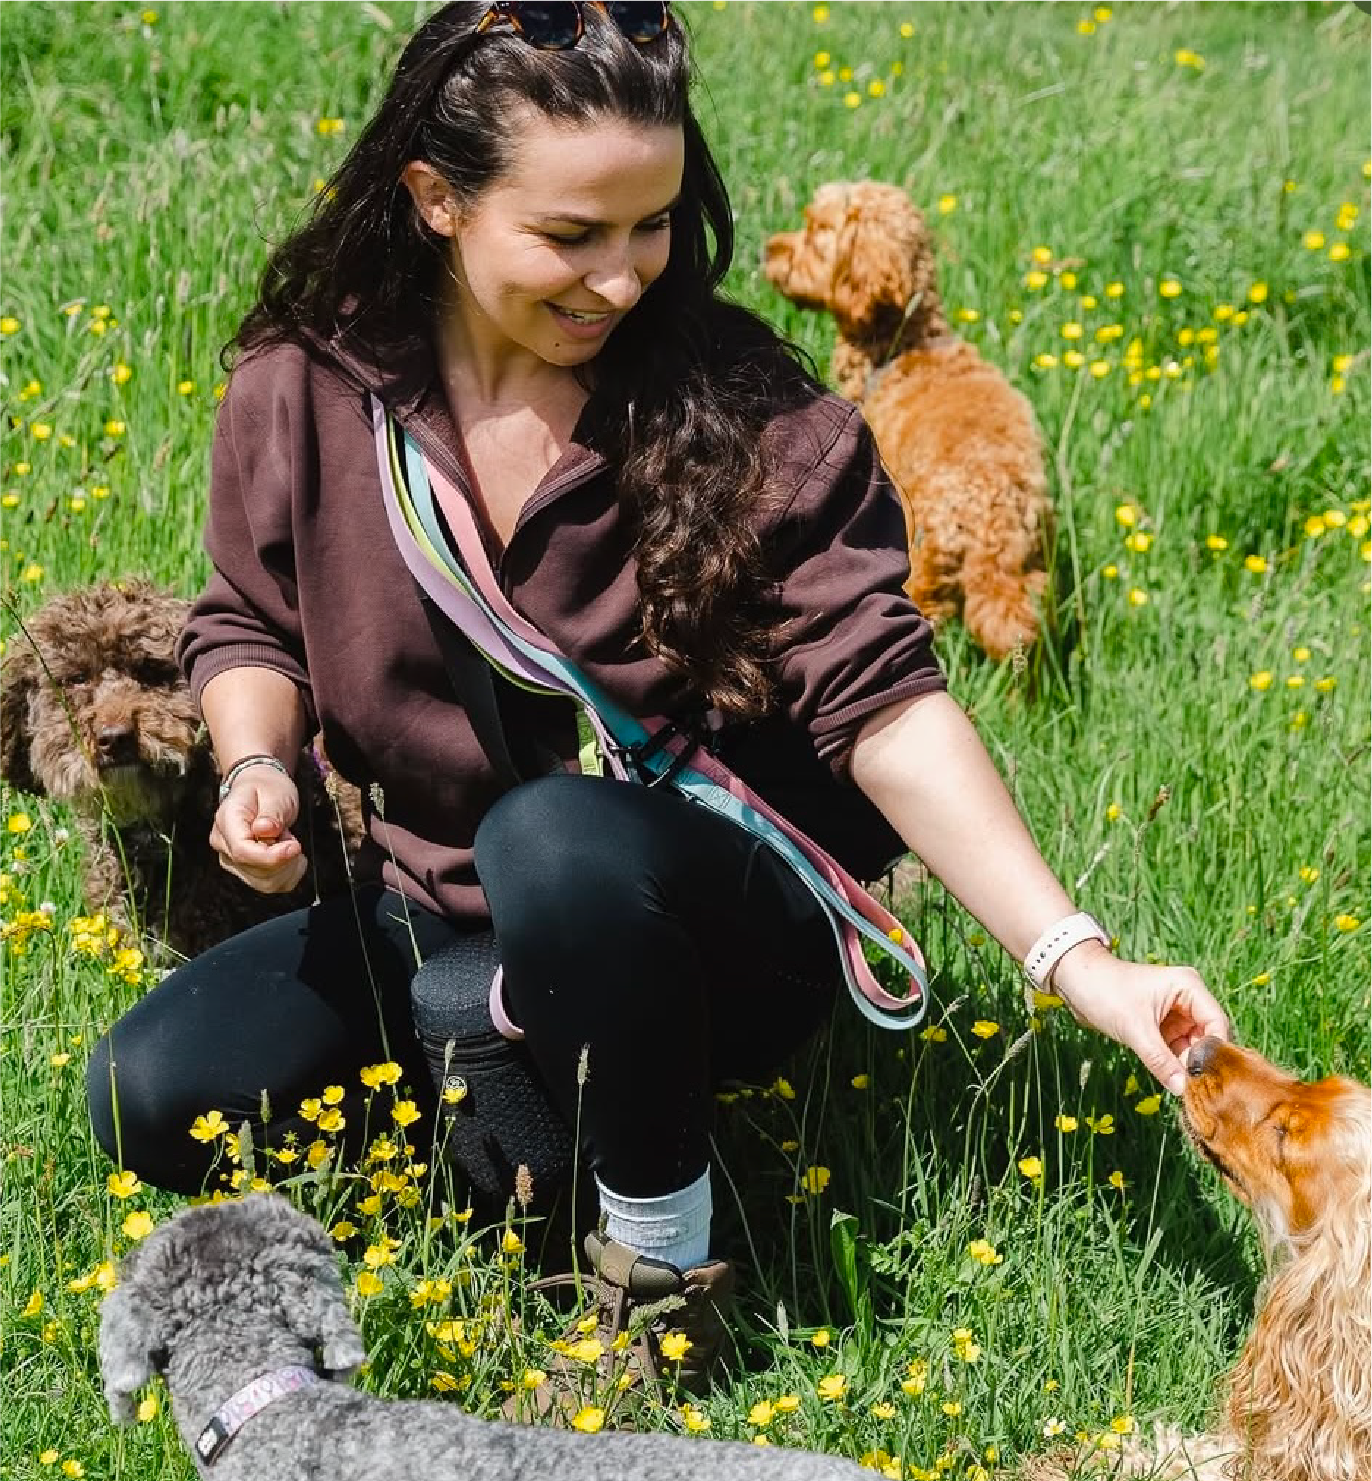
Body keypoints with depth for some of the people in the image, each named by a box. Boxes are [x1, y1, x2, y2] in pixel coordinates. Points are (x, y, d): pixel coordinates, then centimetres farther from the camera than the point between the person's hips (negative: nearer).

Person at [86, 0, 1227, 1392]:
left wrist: (1077, 959, -29)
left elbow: (884, 705, -19)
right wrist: (255, 764, -13)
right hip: (431, 916, 4)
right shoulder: (308, 390, -8)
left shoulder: (743, 411, -16)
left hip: (711, 923, -4)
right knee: (146, 1098, -15)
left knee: (560, 838, -38)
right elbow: (251, 628, 10)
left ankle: (662, 1248, -14)